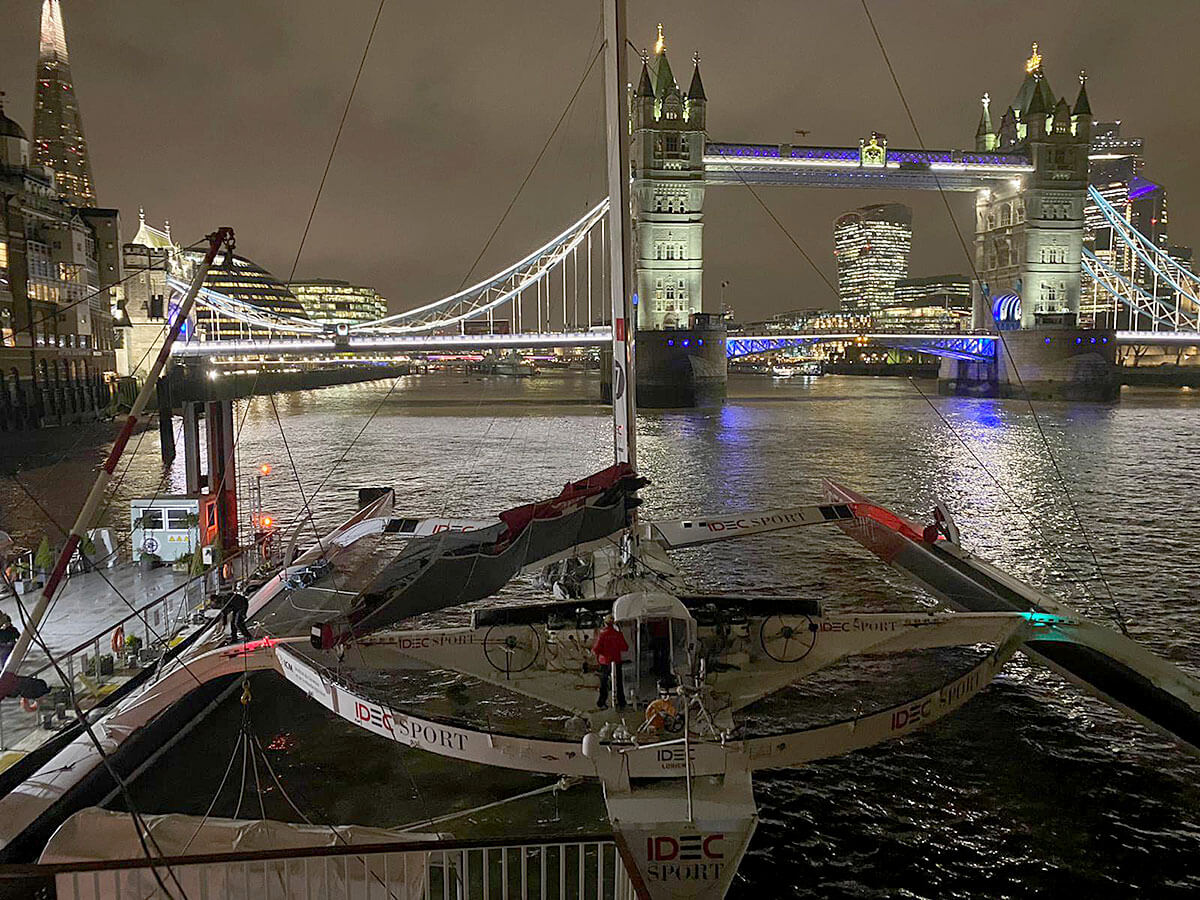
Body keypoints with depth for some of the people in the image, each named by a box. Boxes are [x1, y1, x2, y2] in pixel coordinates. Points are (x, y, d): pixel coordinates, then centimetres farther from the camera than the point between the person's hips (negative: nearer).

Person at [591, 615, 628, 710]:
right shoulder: (618, 634, -5)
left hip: (605, 662, -1)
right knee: (619, 683, 10)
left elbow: (597, 649, -15)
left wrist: (593, 649, 7)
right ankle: (621, 703, 12)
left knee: (603, 684, 10)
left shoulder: (602, 634, -10)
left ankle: (601, 703, 13)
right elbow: (625, 648, -1)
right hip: (617, 662, 1)